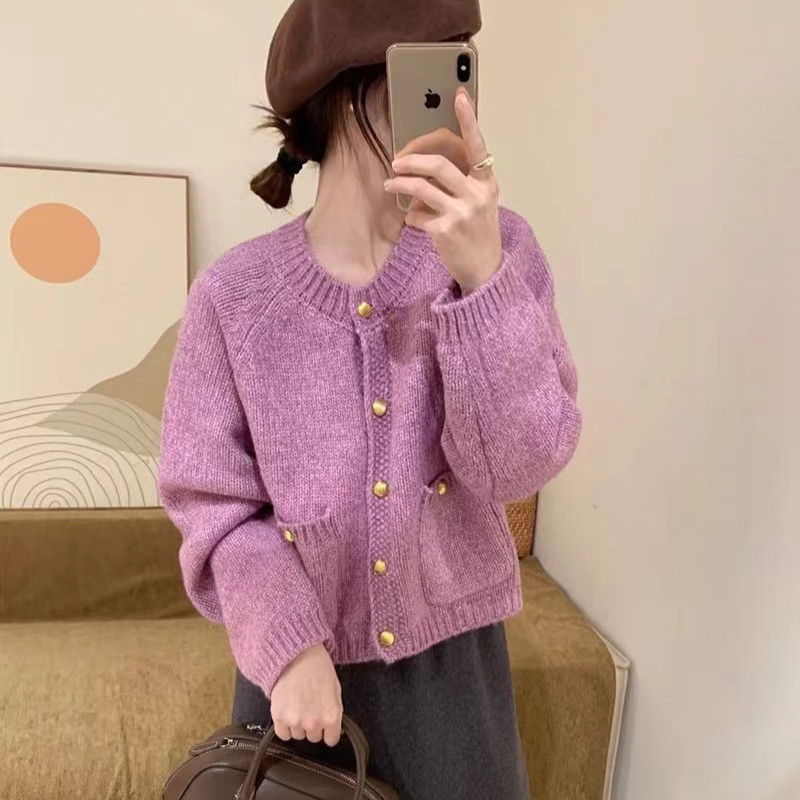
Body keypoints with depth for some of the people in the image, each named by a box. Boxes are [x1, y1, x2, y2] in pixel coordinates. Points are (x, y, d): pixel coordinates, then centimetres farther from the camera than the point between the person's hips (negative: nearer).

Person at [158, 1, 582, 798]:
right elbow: (216, 504, -8)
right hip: (298, 657, -1)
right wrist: (289, 647, -16)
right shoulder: (234, 295, -13)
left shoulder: (497, 251, -10)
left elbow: (518, 466, -17)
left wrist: (481, 279, -27)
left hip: (454, 657, 1)